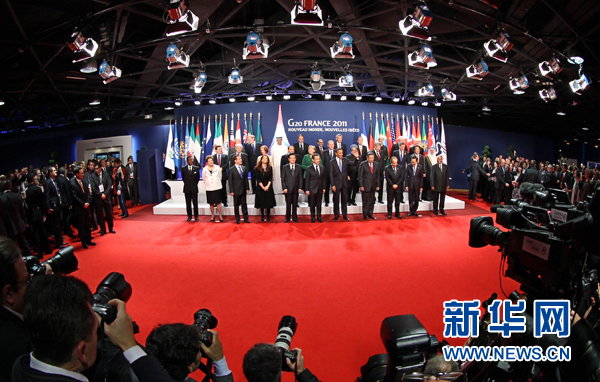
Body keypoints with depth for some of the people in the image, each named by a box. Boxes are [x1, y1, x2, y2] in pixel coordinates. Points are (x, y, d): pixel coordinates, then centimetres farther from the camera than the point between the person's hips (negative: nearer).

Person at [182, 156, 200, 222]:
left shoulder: (196, 168, 2)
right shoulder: (183, 169, 3)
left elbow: (198, 178, 9)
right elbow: (183, 178, 12)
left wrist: (195, 184, 5)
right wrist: (187, 184, 8)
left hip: (194, 188, -1)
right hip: (187, 189, 1)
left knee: (195, 203, 3)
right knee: (188, 203, 5)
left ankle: (196, 216, 11)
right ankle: (189, 216, 13)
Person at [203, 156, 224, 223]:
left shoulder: (218, 168, -3)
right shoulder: (204, 169, -1)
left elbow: (220, 176, 10)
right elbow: (203, 179, 12)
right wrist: (207, 183, 13)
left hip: (217, 187, -1)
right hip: (209, 188, 1)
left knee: (218, 202, -2)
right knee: (211, 203, 7)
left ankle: (220, 216, 3)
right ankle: (212, 216, 18)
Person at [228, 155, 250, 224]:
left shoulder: (244, 168, 7)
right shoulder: (231, 169, -6)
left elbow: (246, 178, 10)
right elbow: (230, 181, -6)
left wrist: (247, 188, 5)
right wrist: (231, 191, -10)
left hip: (243, 189, 3)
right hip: (236, 190, -3)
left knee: (244, 204, 8)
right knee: (236, 205, 7)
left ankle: (246, 218, 16)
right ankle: (237, 219, 17)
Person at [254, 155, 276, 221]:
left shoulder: (270, 168, 4)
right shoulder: (257, 168, -1)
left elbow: (271, 178, 0)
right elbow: (258, 179, -5)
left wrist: (267, 186, -13)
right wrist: (263, 187, -12)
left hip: (268, 188, 1)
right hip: (260, 188, -1)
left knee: (268, 201, 2)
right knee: (261, 202, 1)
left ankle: (268, 216, 11)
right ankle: (262, 216, 10)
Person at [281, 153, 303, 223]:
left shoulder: (299, 167, 7)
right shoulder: (285, 167, 3)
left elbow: (300, 178, 6)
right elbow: (283, 179, 1)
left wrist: (300, 188, -2)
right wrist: (284, 188, -7)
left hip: (296, 189, 1)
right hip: (288, 189, -1)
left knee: (295, 204, 6)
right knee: (288, 204, 2)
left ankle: (294, 217, 16)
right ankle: (287, 218, 12)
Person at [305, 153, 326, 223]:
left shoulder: (322, 167, 6)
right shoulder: (309, 168, -6)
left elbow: (323, 178, 9)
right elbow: (307, 180, -5)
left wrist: (324, 188, 7)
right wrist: (307, 189, -8)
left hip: (320, 188, 3)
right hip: (312, 188, -3)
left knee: (319, 203, 9)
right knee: (312, 204, 6)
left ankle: (319, 217, 20)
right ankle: (312, 217, 17)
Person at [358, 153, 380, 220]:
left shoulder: (376, 164, 6)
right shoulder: (363, 164, -6)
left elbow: (377, 175, 10)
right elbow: (360, 176, -5)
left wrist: (377, 185, 6)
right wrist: (361, 186, -10)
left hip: (373, 186, 4)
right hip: (366, 185, -4)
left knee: (372, 200, 8)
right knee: (365, 201, 2)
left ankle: (370, 214, 21)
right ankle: (365, 215, 14)